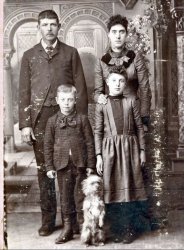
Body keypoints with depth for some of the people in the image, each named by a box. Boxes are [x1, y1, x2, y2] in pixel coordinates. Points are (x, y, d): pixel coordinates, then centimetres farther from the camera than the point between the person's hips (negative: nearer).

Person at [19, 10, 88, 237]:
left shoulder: (71, 53, 8)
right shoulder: (29, 56, 11)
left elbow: (80, 88, 4)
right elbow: (24, 92, 6)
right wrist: (25, 124, -2)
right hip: (39, 118, 1)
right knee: (44, 170, 5)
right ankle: (48, 220, 14)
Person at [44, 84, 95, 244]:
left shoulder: (82, 119, 0)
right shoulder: (53, 121, 3)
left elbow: (90, 143, 1)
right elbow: (48, 145, 5)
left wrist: (90, 165, -2)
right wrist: (49, 166, 2)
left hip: (80, 164, -1)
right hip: (62, 165, 2)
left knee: (80, 196, 4)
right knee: (65, 197, 10)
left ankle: (84, 227, 18)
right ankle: (67, 228, 21)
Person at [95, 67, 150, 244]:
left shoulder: (131, 101, 6)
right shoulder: (101, 105, 4)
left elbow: (139, 127, 7)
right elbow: (98, 132, 3)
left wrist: (142, 150, 3)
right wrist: (99, 155, -3)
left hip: (130, 148, 0)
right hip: (110, 149, 0)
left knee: (129, 188, 3)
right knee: (111, 189, 4)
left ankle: (130, 230, 14)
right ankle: (115, 230, 17)